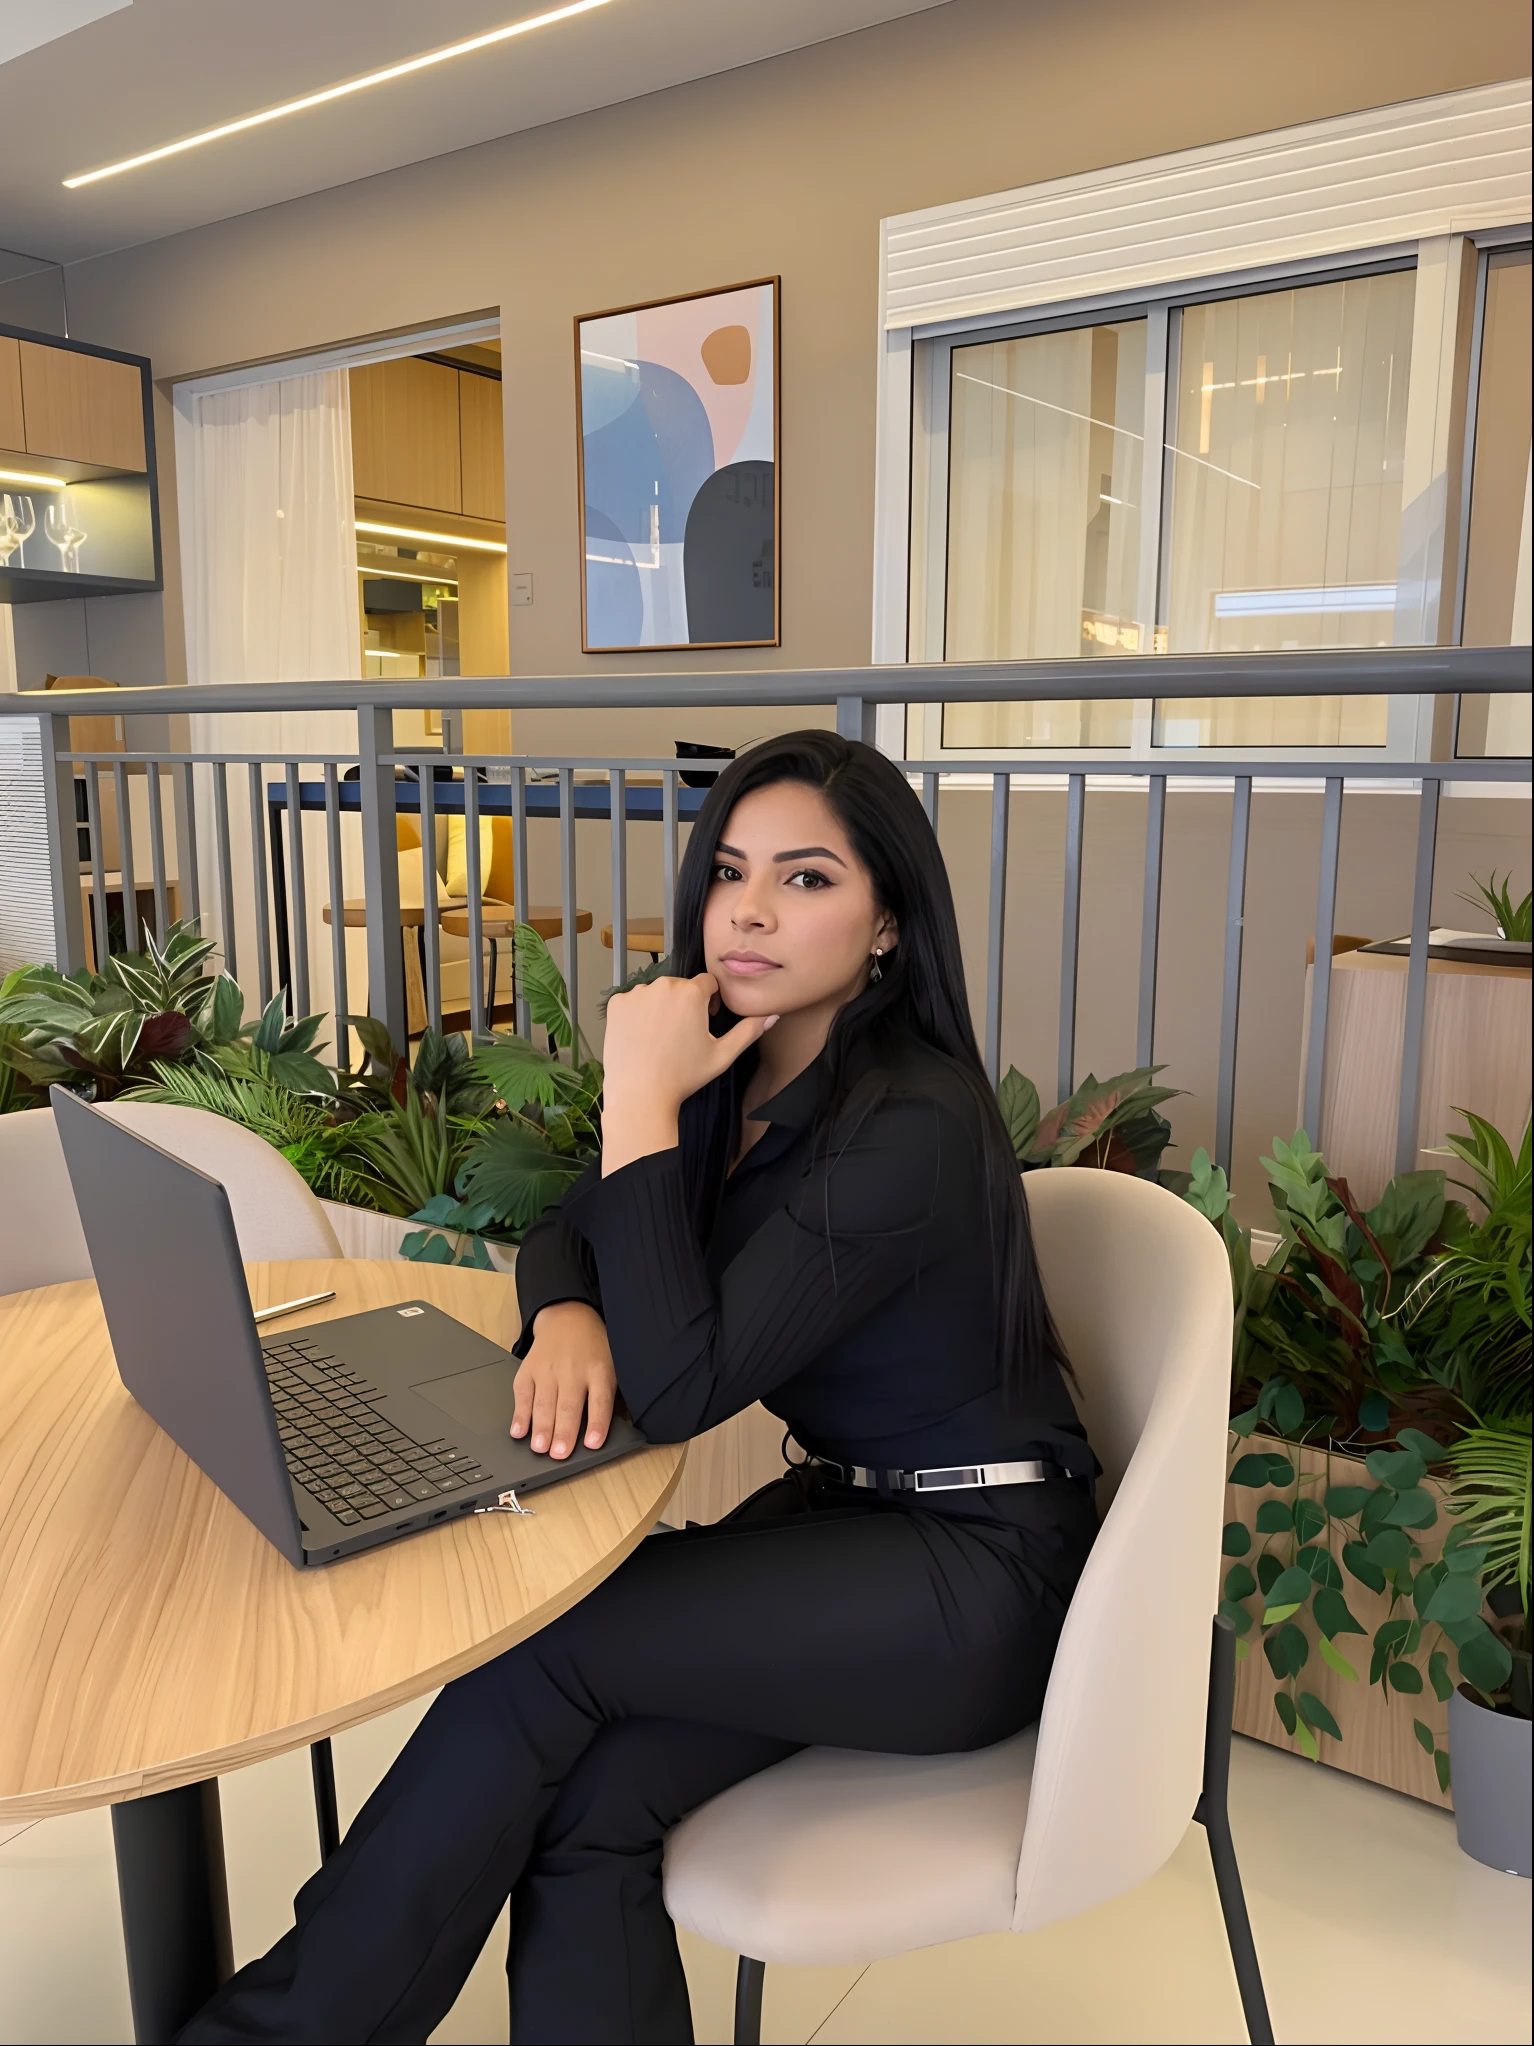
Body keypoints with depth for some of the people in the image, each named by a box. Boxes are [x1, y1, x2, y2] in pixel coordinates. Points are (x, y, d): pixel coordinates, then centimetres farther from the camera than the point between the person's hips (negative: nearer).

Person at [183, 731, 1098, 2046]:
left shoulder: (914, 1124, -24)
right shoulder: (738, 1078, 2)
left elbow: (678, 1392, -26)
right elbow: (564, 1235, 8)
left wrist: (641, 1102, -25)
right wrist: (568, 1320, -15)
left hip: (976, 1571, -6)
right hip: (841, 1511, 7)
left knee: (541, 1640, -18)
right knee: (584, 1806, -16)